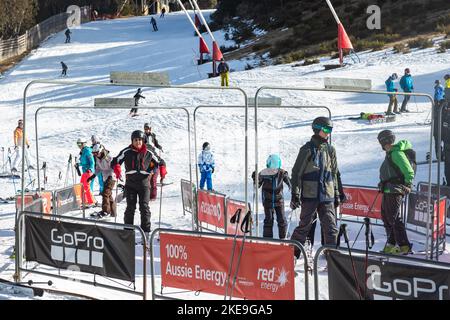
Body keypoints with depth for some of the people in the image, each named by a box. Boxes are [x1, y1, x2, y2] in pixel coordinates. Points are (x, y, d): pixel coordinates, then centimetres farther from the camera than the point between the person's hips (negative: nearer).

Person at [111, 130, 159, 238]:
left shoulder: (148, 153, 5)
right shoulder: (127, 152, 1)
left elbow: (157, 163, 15)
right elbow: (115, 162, 2)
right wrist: (117, 170, -18)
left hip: (144, 183, 0)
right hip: (130, 184, 0)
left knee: (144, 207, -4)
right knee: (130, 207, -4)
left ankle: (146, 230, 0)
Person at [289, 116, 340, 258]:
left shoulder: (330, 150, 11)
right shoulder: (307, 149, -4)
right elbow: (296, 172, -3)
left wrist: (336, 193, 19)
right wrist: (295, 194, -8)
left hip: (327, 195, 4)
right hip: (310, 195, -4)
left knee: (330, 226, -1)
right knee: (305, 225, -1)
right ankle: (293, 252, 11)